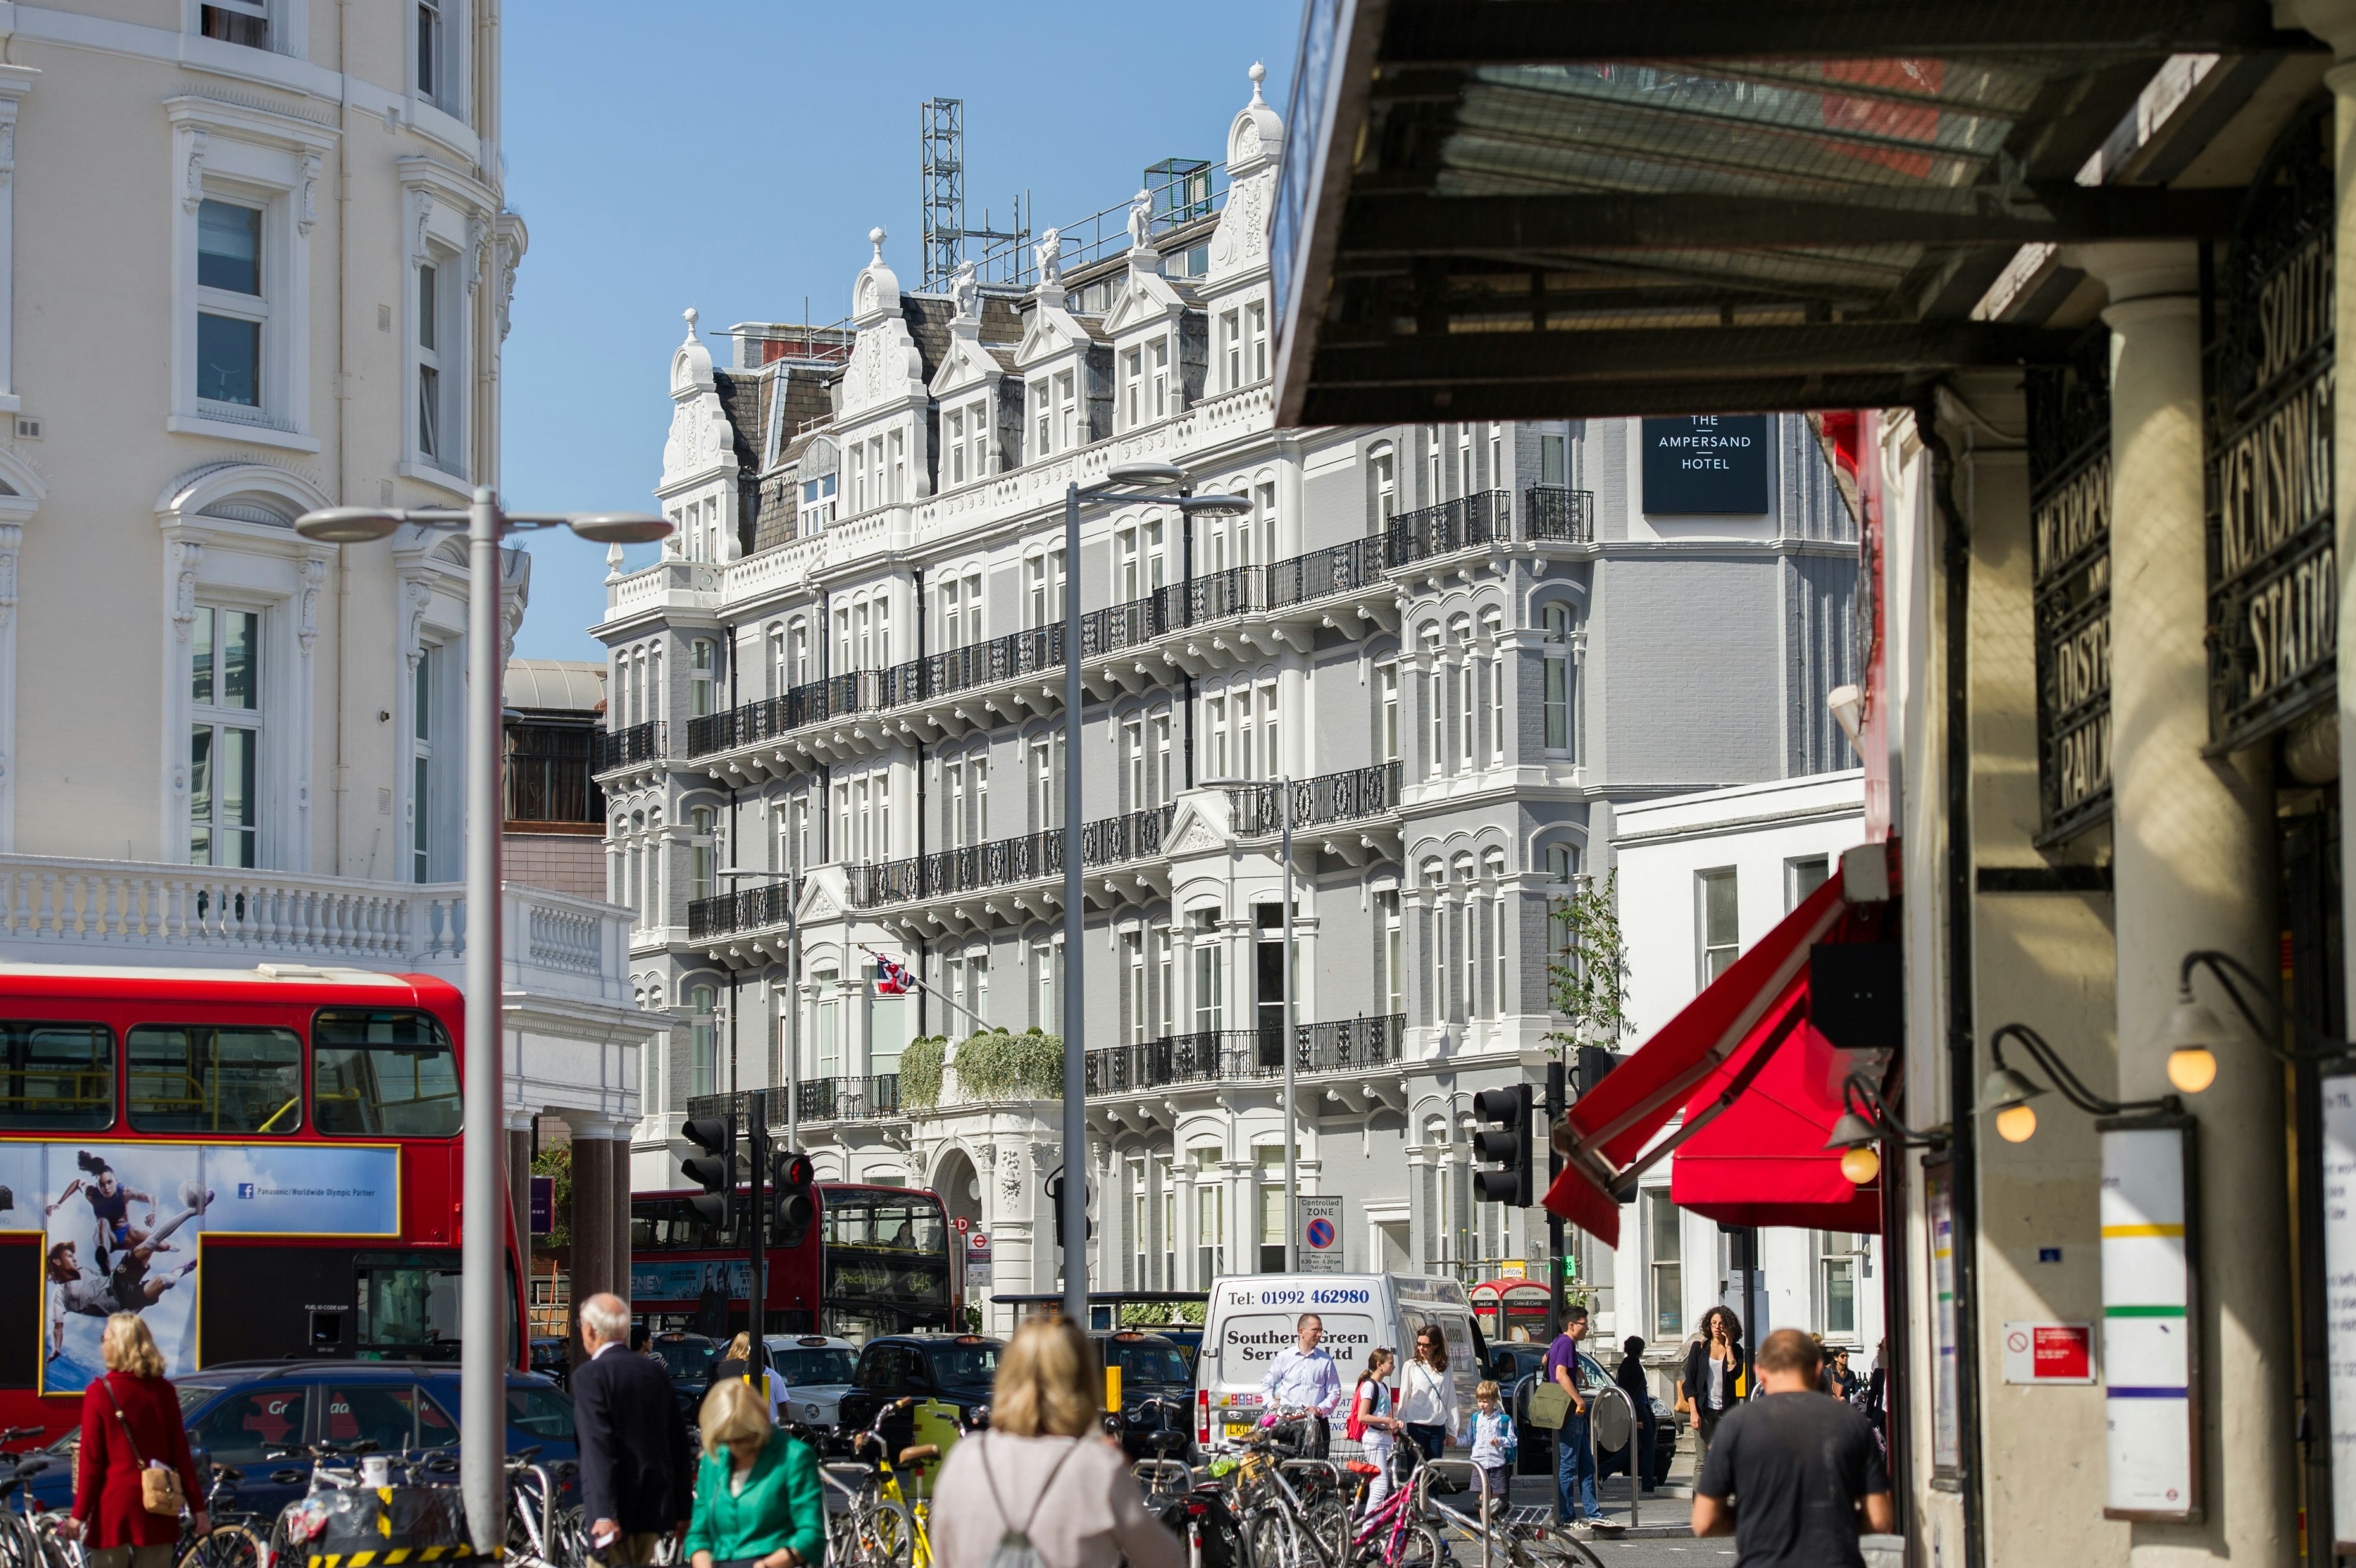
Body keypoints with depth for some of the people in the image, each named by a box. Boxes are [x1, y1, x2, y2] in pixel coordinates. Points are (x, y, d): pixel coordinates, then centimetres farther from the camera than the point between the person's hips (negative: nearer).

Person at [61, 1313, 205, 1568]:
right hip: (156, 1509, 3)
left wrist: (79, 1515, -4)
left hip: (113, 1507, -3)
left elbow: (91, 1461, -7)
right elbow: (181, 1454, 4)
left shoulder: (99, 1394, -6)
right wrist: (198, 1508, 6)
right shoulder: (164, 1392, 5)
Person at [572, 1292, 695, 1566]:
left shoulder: (589, 1376, -9)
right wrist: (684, 1509, 19)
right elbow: (678, 1442, 14)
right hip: (654, 1508, 7)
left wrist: (604, 1514, -24)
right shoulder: (655, 1372, 12)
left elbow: (598, 1447, -19)